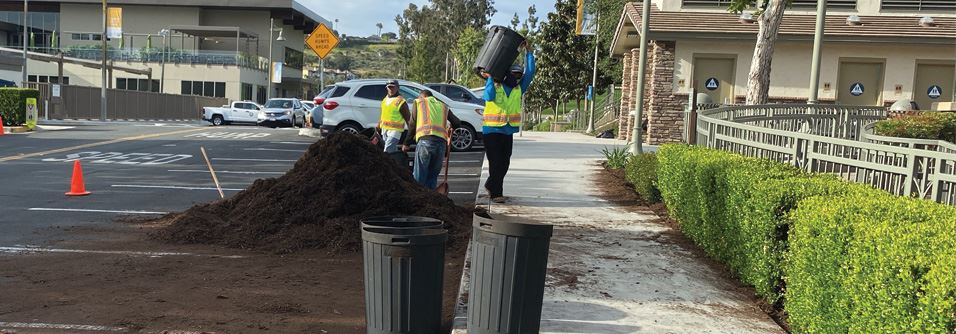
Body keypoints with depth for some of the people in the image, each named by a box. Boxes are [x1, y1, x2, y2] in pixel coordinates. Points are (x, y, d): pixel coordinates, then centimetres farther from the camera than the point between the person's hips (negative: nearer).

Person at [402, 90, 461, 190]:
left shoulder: (418, 102, 19)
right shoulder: (443, 106, 28)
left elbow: (412, 124, 14)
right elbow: (457, 123, 20)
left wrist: (406, 143, 22)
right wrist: (450, 130, 40)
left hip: (426, 140, -3)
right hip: (441, 143, 3)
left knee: (419, 177, -3)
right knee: (432, 176, 11)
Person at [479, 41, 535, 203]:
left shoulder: (519, 89, 10)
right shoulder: (494, 86, -3)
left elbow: (530, 72, 3)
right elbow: (489, 97, -24)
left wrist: (529, 52, 0)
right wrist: (490, 78, -17)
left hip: (508, 131, 6)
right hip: (492, 130, -5)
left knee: (504, 163, 10)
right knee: (496, 162, -6)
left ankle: (491, 185, 30)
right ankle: (496, 193, -1)